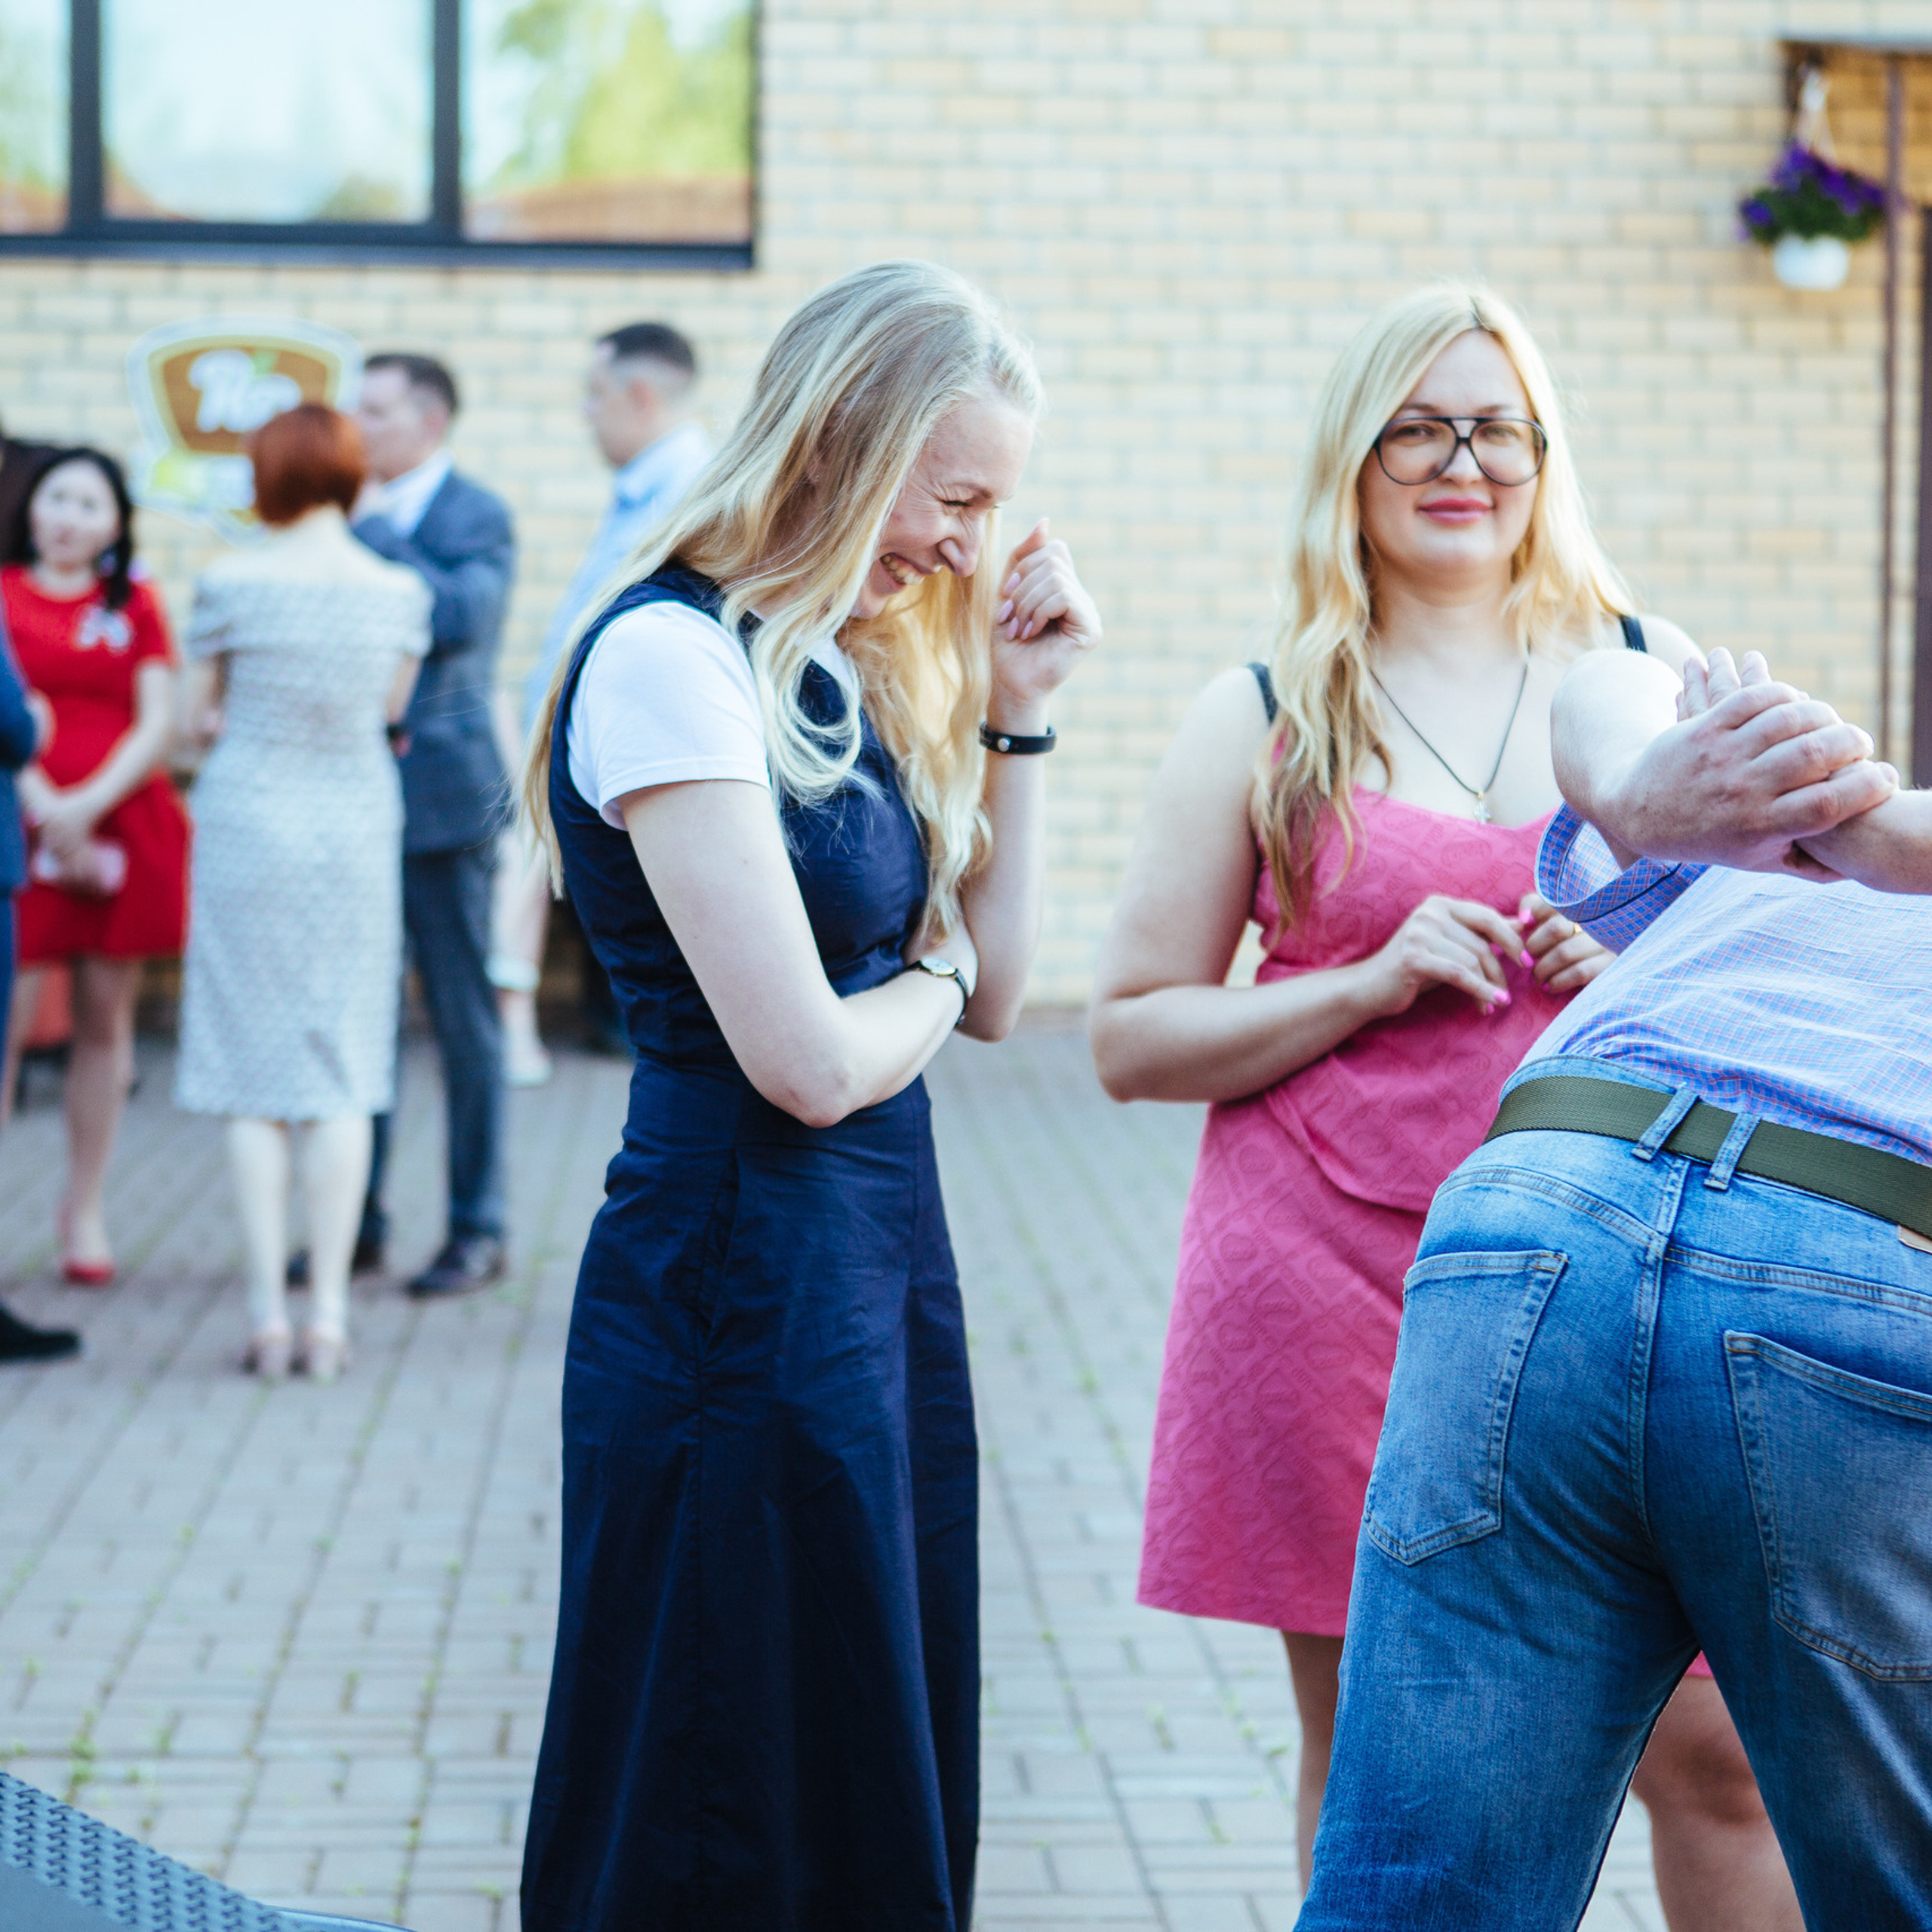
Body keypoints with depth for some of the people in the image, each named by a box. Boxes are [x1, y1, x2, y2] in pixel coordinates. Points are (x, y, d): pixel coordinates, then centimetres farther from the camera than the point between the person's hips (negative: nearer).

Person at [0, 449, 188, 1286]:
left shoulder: (135, 605, 11)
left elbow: (158, 726, 4)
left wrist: (89, 804, -10)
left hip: (121, 827, 2)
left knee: (105, 1017, 5)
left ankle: (85, 1208, 14)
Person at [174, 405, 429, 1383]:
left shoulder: (231, 583, -9)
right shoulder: (400, 591, -3)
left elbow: (193, 722, 0)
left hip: (249, 824, -2)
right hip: (358, 826, 2)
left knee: (255, 1077, 5)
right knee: (343, 1073, 6)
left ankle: (268, 1315, 4)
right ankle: (329, 1315, 4)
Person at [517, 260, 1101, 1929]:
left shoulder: (842, 664, 11)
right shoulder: (672, 661, -16)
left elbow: (993, 994, 12)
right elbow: (811, 1062, -20)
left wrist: (1016, 717, 5)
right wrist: (930, 978, 0)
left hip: (884, 1263, 9)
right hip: (747, 1277, -9)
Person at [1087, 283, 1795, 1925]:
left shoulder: (1656, 678, 10)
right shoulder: (1264, 723, 7)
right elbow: (1133, 1038, 6)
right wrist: (1371, 983, -9)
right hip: (1340, 1289, 0)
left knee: (1714, 1751, -4)